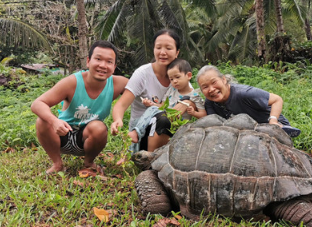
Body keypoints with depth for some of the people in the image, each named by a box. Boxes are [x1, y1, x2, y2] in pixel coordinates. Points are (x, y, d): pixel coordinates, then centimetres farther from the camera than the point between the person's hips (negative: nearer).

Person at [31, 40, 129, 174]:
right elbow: (37, 104, -25)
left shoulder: (116, 84, -17)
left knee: (99, 128, -31)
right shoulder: (72, 82, -23)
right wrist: (54, 121, -46)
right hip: (63, 135, -1)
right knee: (42, 121, -29)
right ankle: (57, 164, -4)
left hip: (87, 139, 1)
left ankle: (89, 162, 1)